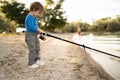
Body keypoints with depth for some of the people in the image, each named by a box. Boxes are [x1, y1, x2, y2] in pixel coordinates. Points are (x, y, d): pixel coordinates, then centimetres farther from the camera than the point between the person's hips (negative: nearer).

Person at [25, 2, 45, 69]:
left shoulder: (34, 17, 13)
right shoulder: (30, 17, -19)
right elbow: (31, 27, -28)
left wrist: (38, 30, 6)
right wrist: (38, 29, -15)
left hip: (35, 35, 10)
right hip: (30, 35, -10)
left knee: (37, 48, 17)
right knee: (32, 49, -7)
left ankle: (37, 60, 30)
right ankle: (31, 63, 3)